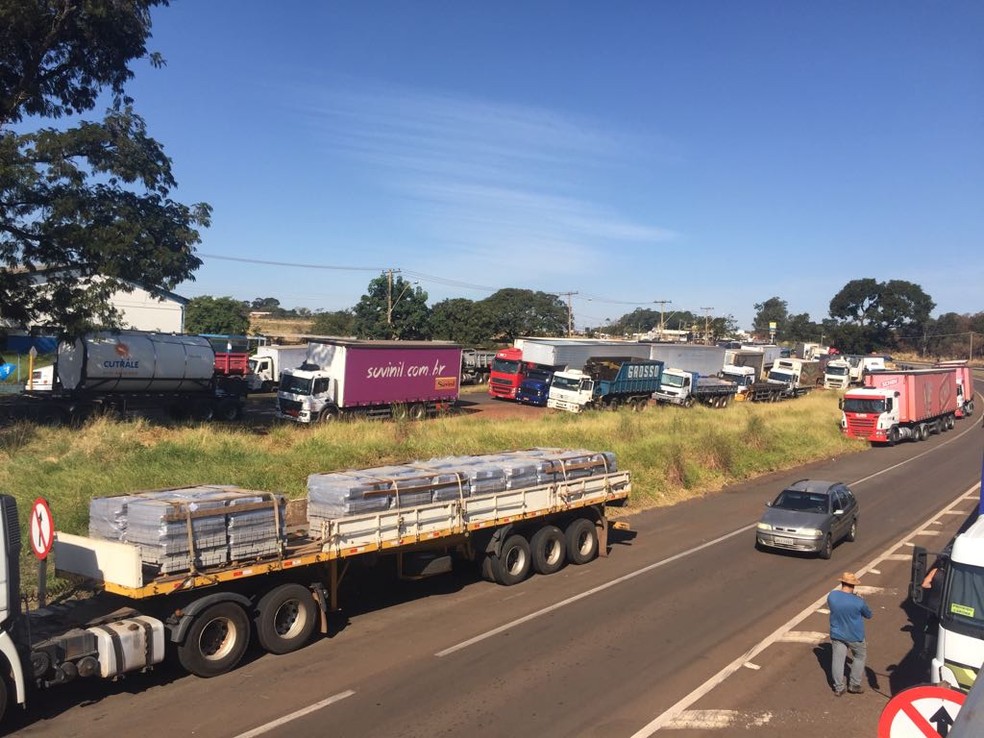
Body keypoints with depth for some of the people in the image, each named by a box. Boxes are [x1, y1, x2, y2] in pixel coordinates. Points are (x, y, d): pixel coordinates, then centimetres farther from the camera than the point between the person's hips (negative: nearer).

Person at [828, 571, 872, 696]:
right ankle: (854, 685, 27)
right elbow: (868, 615, -4)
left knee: (838, 660, 12)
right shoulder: (858, 602, -24)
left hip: (837, 635, 3)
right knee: (860, 657, 22)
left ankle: (838, 688, 19)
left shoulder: (831, 596, -13)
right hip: (854, 636, -3)